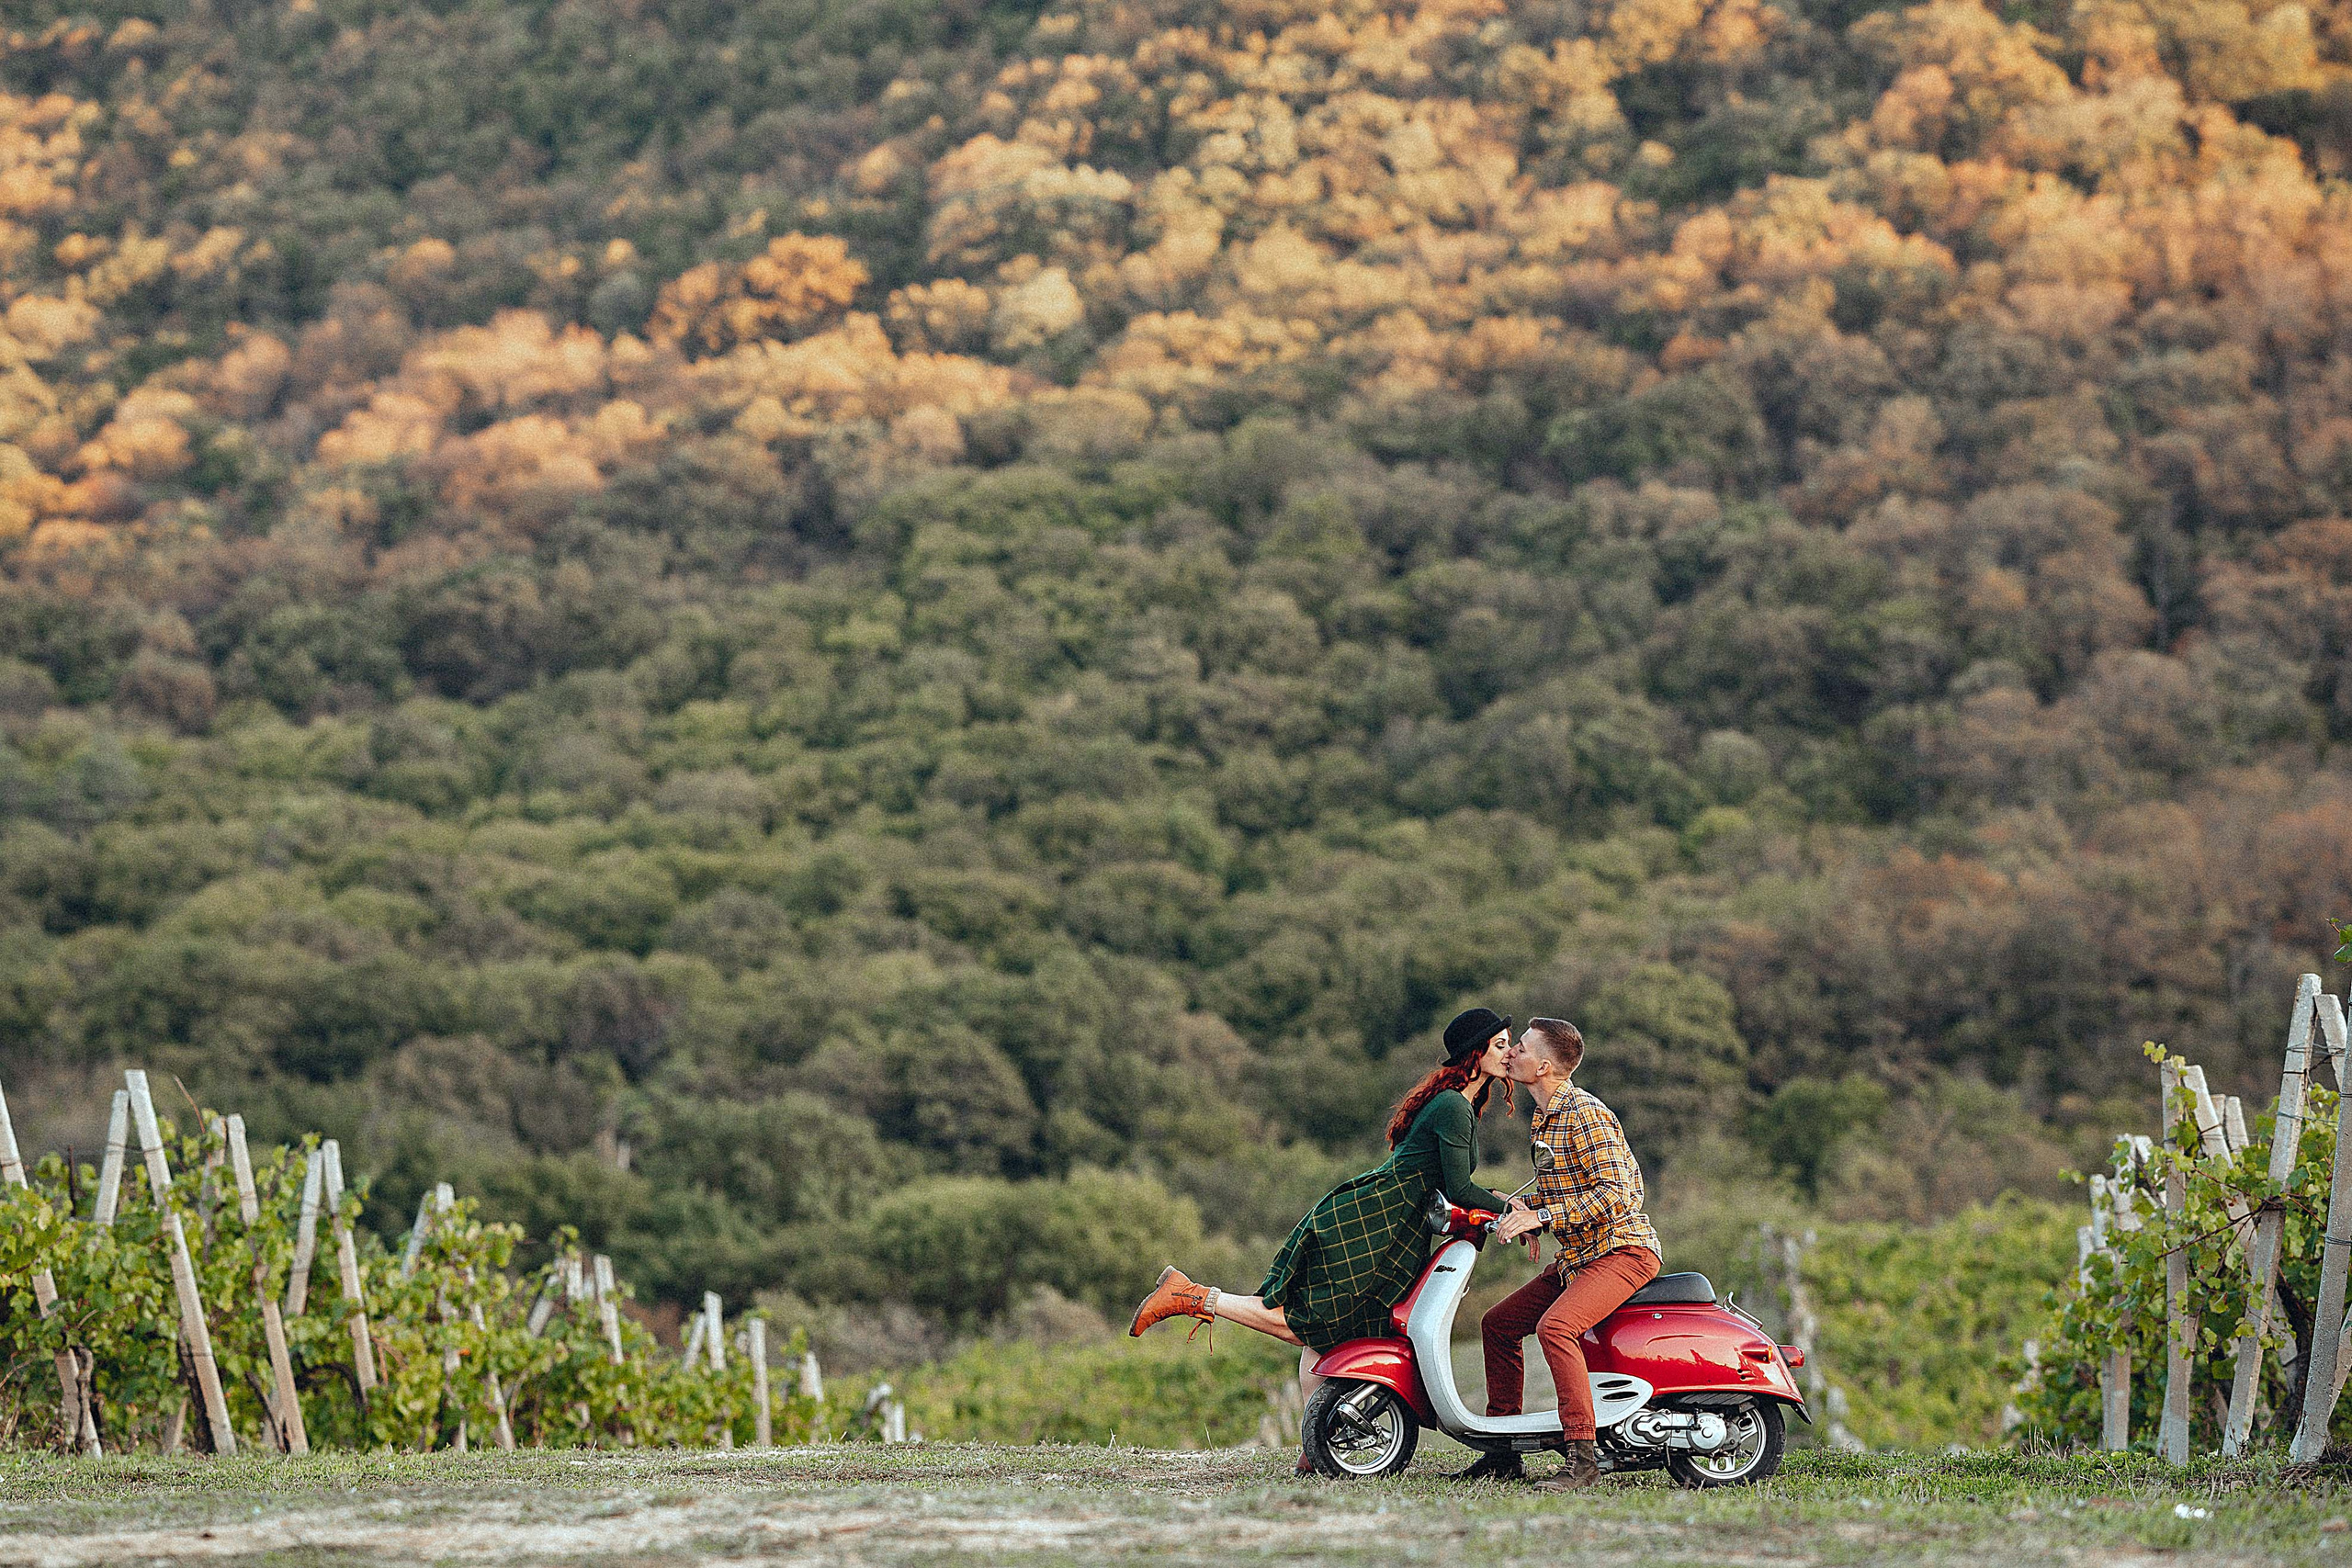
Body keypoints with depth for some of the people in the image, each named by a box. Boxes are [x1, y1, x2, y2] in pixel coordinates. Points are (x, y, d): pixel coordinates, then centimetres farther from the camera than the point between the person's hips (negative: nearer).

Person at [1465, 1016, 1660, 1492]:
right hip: (1576, 1256, 10)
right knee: (1498, 1324, 10)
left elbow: (1613, 1194, -24)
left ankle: (1582, 1455, -30)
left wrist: (1540, 1216, -28)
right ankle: (1503, 1450, 16)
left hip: (1622, 1248, -10)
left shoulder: (1584, 1114, -17)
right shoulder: (1544, 1118, 14)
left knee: (1554, 1326, -30)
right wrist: (1517, 1209, 8)